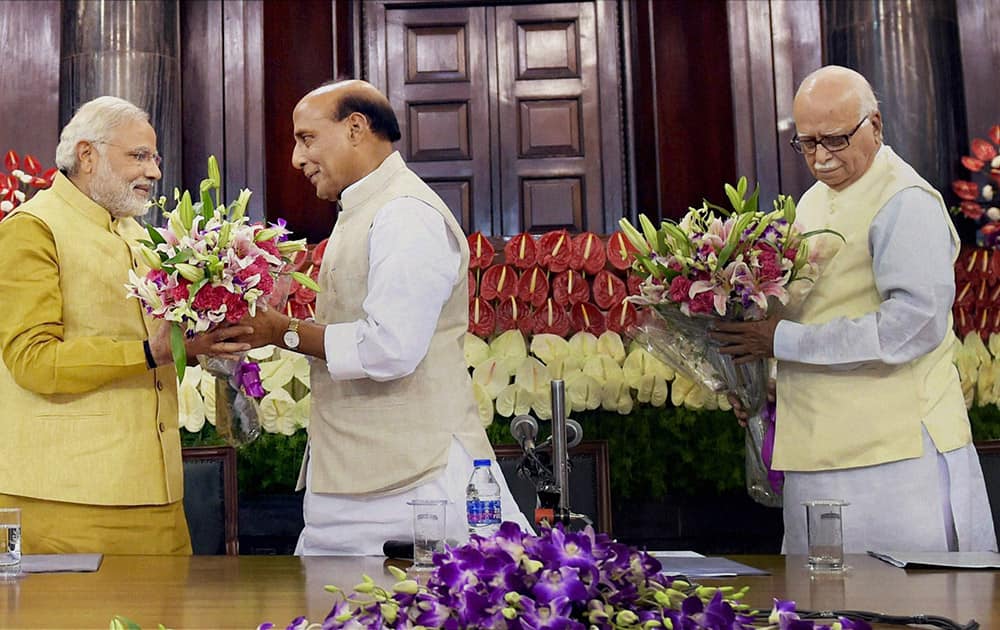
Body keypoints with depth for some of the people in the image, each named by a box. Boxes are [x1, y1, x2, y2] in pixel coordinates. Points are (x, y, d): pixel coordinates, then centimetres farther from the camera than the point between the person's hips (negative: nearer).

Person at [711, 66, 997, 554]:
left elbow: (918, 322, -22)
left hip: (899, 454, -8)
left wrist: (785, 340, -19)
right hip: (820, 454, 8)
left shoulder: (905, 203, -11)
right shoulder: (813, 203, 17)